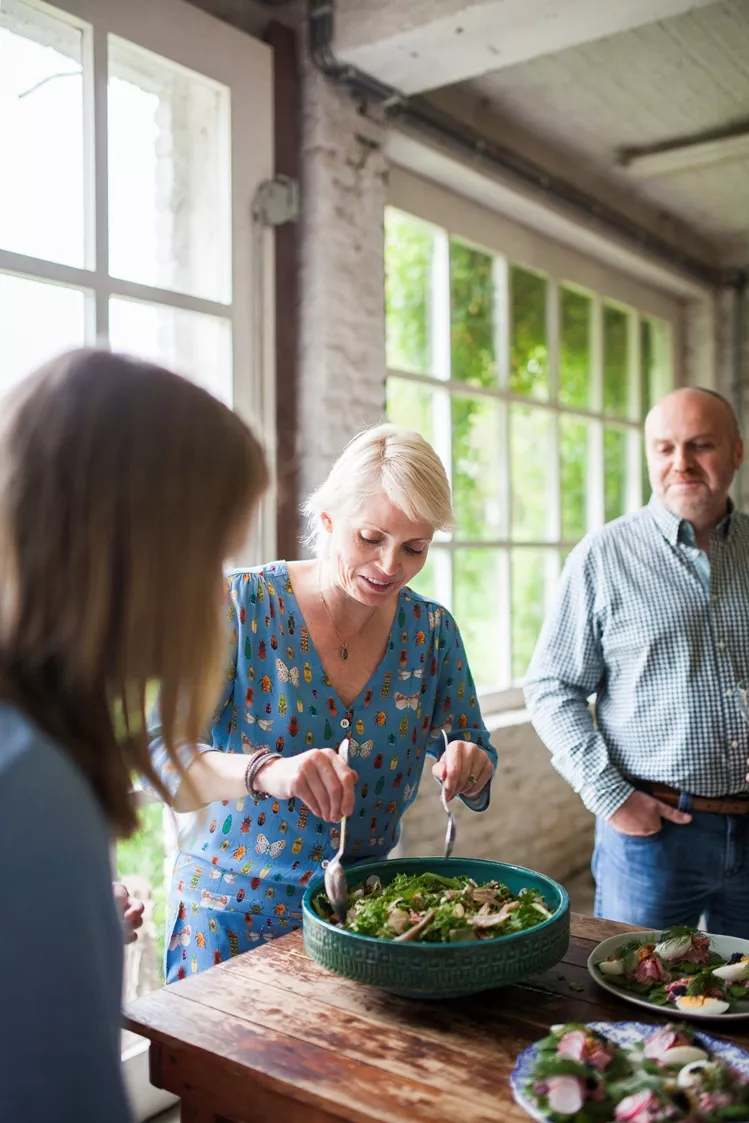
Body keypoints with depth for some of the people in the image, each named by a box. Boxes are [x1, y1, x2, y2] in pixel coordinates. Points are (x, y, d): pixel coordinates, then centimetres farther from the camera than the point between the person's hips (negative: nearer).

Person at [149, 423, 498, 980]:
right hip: (233, 910, -3)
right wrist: (266, 771, -43)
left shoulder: (430, 629, -5)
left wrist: (469, 766, -22)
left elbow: (476, 747, 3)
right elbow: (164, 754, -24)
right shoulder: (244, 604, -17)